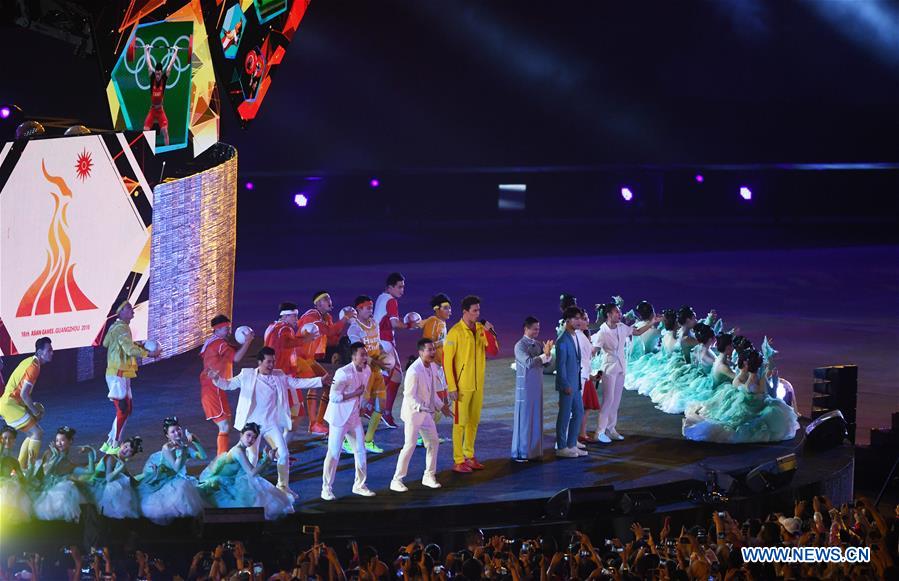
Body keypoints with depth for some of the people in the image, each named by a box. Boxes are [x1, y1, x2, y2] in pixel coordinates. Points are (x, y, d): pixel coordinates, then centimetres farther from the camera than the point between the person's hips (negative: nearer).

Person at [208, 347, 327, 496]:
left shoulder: (279, 376, 6)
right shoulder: (247, 375, -2)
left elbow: (297, 383, 10)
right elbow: (228, 384, -1)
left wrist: (320, 381, 4)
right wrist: (217, 378, -22)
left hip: (272, 423, 3)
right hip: (252, 423, -3)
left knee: (283, 454, 0)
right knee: (252, 457, -4)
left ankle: (283, 486, 18)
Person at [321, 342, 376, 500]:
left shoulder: (367, 370, 2)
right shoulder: (344, 373, -23)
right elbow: (334, 397, -25)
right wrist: (355, 394, -22)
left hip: (354, 417, 8)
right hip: (339, 417, -8)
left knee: (360, 451, 10)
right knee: (334, 453, -4)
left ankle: (359, 485, 22)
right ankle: (327, 489, 4)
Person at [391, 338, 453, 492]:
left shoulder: (433, 366, 1)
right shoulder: (414, 371, -25)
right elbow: (409, 396, -25)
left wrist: (441, 406, 17)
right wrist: (420, 408, -38)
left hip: (426, 412, 8)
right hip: (413, 412, -8)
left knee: (433, 443, 10)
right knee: (410, 445, -9)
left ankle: (429, 476, 24)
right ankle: (396, 480, -2)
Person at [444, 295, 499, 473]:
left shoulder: (481, 330, 5)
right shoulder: (456, 332, -13)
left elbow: (494, 351, 1)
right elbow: (447, 360, -13)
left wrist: (489, 332, -12)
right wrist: (452, 387, -16)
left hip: (478, 385, 6)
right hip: (462, 385, -6)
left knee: (474, 421, 13)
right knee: (460, 422, -2)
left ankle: (470, 456, 24)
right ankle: (458, 461, 2)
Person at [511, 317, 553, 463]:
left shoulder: (538, 344, 9)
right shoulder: (520, 345, -9)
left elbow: (547, 362, 4)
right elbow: (529, 362, -21)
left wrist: (548, 353, -14)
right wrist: (544, 354, -22)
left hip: (537, 386, 6)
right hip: (525, 386, -6)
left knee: (536, 417, 7)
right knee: (524, 417, -2)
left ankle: (534, 450, 13)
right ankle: (520, 453, 4)